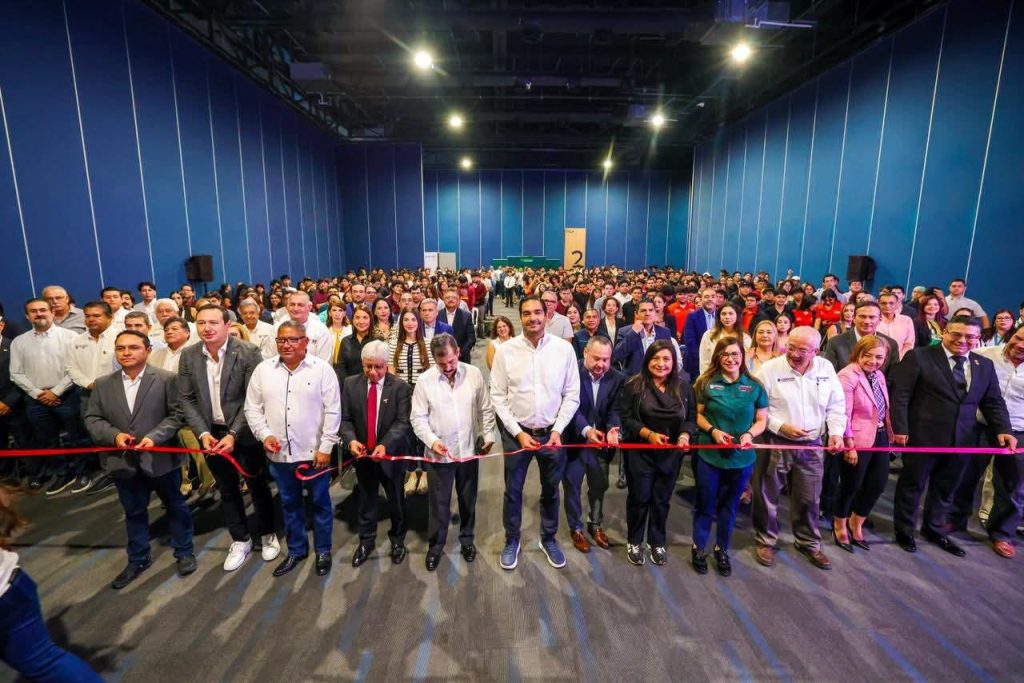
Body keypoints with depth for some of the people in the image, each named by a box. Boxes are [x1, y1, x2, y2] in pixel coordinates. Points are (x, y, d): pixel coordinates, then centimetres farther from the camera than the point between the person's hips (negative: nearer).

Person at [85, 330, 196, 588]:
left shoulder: (166, 379, -9)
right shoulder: (103, 384, 3)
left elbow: (177, 414, -10)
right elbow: (92, 419, 5)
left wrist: (154, 437, -22)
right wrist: (114, 435, -14)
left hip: (161, 457, -3)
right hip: (123, 460, 4)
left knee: (175, 507, 12)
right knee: (134, 512, 19)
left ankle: (184, 552, 30)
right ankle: (138, 559, 37)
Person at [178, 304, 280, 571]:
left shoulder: (248, 352, -16)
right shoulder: (188, 356, -3)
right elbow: (186, 399, 1)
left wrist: (233, 434, -19)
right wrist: (203, 433, -10)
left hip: (244, 433, -3)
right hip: (211, 434, 4)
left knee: (257, 485, 12)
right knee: (227, 490, 16)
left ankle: (267, 533, 33)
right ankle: (240, 540, 34)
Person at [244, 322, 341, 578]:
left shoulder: (322, 369, -9)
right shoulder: (263, 369, 2)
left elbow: (333, 411, -10)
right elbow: (252, 408, 7)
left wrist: (326, 447, -12)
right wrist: (264, 434, -6)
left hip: (314, 452, -3)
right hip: (279, 453, 4)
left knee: (319, 502, 11)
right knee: (289, 503, 19)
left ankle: (323, 550, 30)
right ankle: (296, 549, 38)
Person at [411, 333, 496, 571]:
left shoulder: (474, 373, -7)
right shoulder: (424, 381, -11)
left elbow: (486, 409, 2)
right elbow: (418, 418, -7)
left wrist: (489, 436, 1)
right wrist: (432, 440, -20)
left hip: (469, 450, 2)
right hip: (438, 453, -1)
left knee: (468, 499, 18)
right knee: (439, 503, 13)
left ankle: (467, 539, 40)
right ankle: (436, 545, 34)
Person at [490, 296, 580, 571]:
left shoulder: (564, 348, -8)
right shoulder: (506, 350, -9)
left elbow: (572, 395, -3)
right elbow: (498, 397, -5)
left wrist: (557, 430, -10)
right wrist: (518, 433, -10)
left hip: (552, 432, 1)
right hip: (516, 433, 0)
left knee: (550, 490, 18)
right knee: (513, 491, 15)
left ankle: (549, 539, 42)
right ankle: (511, 540, 38)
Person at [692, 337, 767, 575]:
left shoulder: (755, 387, -1)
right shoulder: (706, 383, -4)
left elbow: (762, 420, 3)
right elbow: (698, 414, 0)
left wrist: (750, 434, -16)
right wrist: (712, 431, -17)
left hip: (741, 456, 2)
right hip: (709, 454, -1)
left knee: (729, 505, 17)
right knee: (705, 503, 11)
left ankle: (722, 549, 36)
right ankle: (698, 548, 30)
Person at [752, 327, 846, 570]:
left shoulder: (826, 369, 0)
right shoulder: (770, 369, -12)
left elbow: (836, 406, 7)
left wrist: (836, 433, -7)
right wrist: (781, 426, -18)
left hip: (811, 446, 3)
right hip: (775, 444, -3)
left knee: (809, 498, 16)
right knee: (767, 495, 9)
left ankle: (809, 543, 38)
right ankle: (765, 541, 29)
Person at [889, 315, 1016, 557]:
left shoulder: (985, 365, 9)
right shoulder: (919, 357, -9)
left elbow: (993, 402, 12)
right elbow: (900, 395, -12)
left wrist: (1003, 429, -4)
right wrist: (899, 428, -16)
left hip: (961, 440, 5)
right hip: (922, 437, -5)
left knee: (946, 488, 18)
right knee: (912, 484, 10)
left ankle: (933, 529, 38)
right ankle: (904, 530, 26)